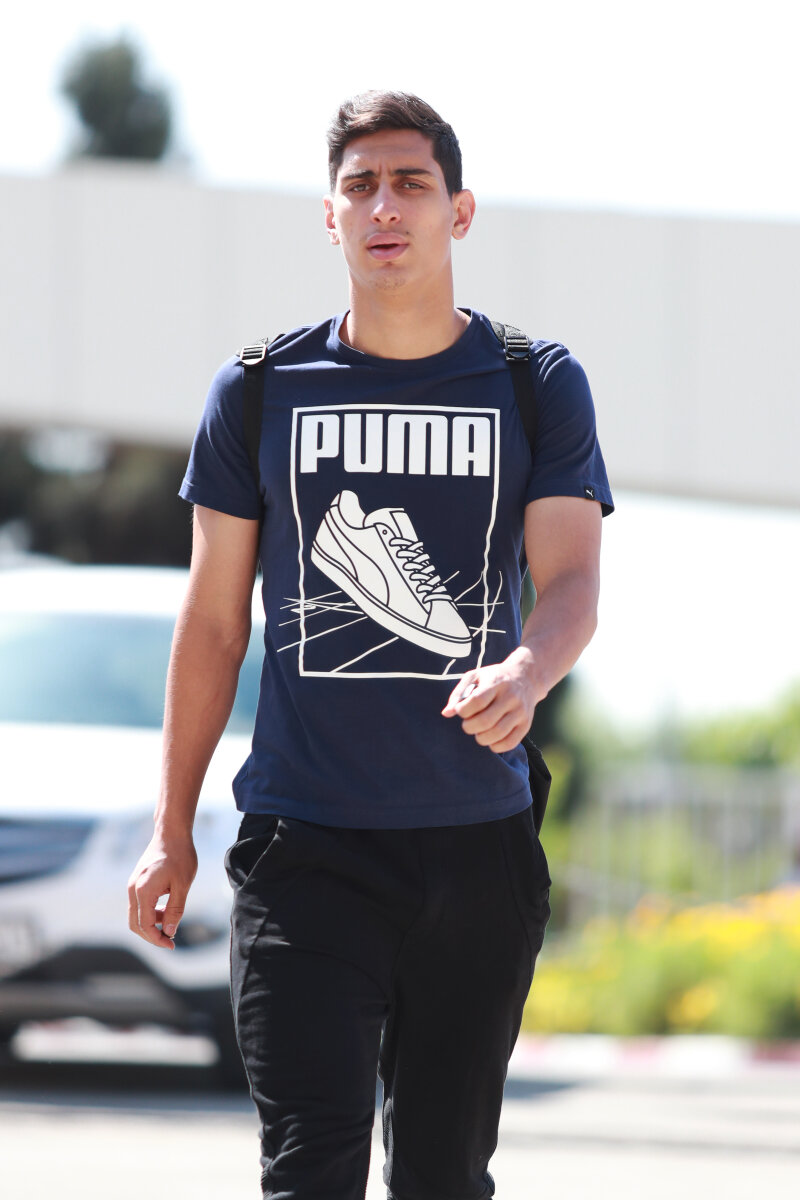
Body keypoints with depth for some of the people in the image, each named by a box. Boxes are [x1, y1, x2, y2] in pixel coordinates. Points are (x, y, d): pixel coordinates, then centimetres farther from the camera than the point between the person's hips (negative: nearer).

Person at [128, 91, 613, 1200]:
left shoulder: (538, 386, 5)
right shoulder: (261, 391, 6)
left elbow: (571, 583, -5)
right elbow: (214, 620, 10)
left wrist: (523, 673, -29)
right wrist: (172, 832, 8)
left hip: (478, 845, 1)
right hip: (304, 845, -1)